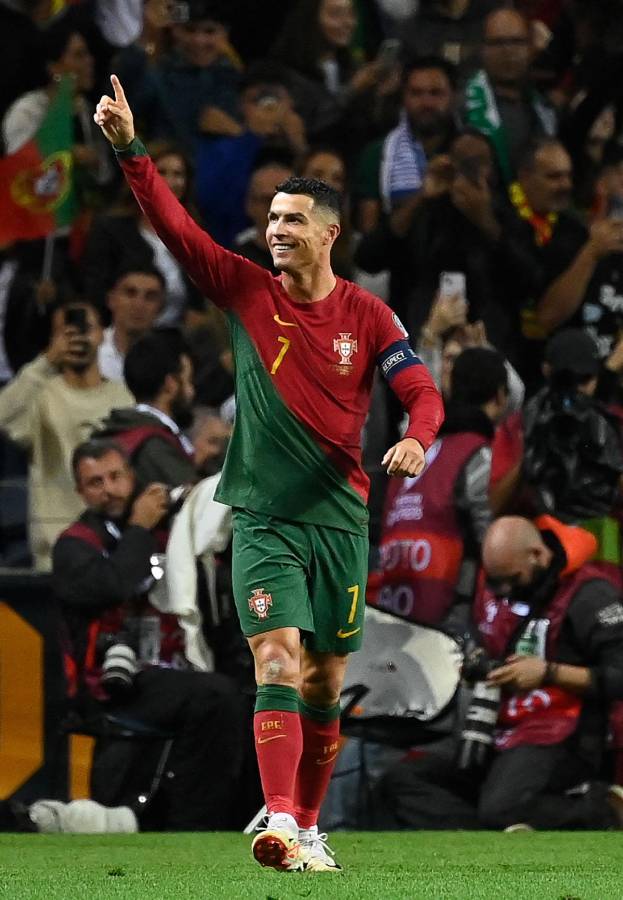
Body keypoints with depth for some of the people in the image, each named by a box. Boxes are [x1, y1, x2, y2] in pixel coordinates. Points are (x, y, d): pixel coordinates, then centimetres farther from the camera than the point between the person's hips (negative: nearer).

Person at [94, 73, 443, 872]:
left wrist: (416, 439, -24)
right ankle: (281, 824, -27)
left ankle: (307, 828, 21)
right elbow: (174, 225, -7)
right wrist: (129, 149, -18)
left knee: (324, 687, 8)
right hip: (263, 516, -1)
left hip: (339, 517, 1)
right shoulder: (248, 293, 0)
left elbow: (422, 392, -2)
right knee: (279, 664, -17)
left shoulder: (368, 316, 1)